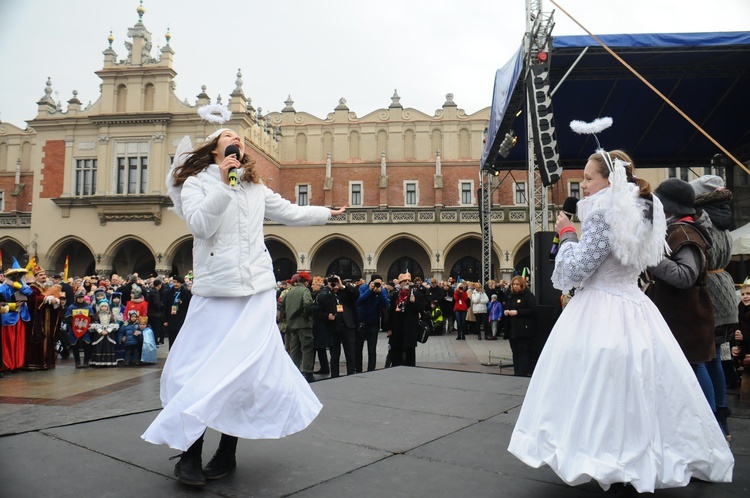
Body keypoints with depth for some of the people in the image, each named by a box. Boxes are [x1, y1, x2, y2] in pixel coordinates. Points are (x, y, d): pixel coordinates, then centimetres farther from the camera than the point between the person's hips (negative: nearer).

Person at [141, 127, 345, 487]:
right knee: (204, 370, -3)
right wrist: (224, 184, -16)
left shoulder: (256, 189, 18)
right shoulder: (195, 183, 5)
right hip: (215, 292, -3)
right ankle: (189, 454, 9)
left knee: (244, 369, 1)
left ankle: (227, 453, 14)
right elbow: (200, 226, -11)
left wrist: (327, 213, 39)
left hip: (258, 292, 3)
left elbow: (290, 213, 29)